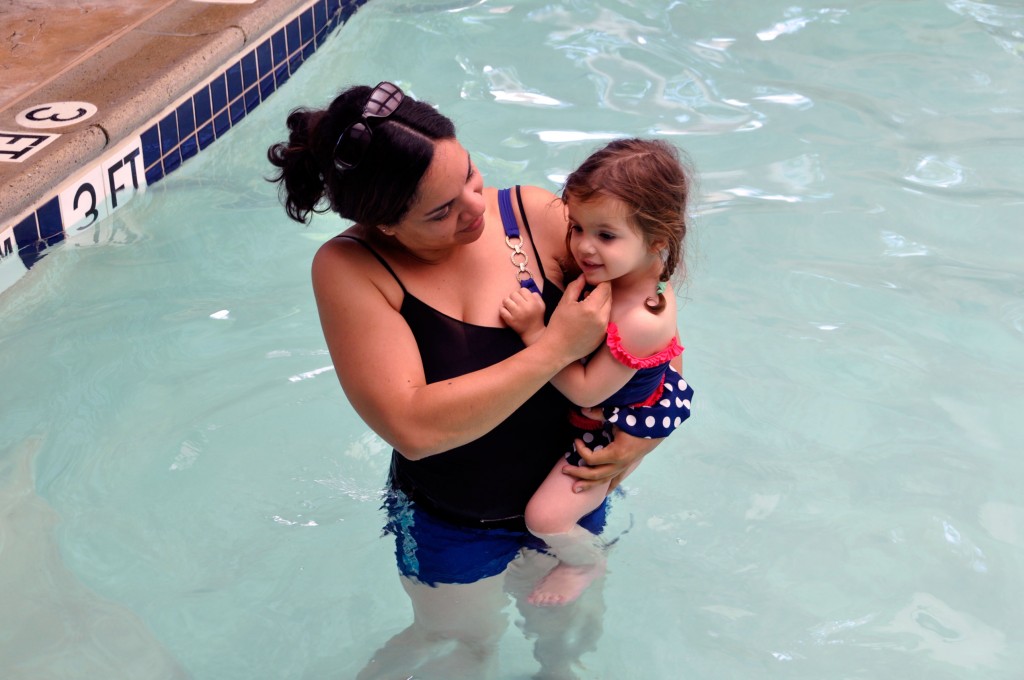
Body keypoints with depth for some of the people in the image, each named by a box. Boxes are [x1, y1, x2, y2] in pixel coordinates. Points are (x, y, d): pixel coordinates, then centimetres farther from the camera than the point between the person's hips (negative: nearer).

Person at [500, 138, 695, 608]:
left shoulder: (643, 321, -40)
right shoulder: (608, 271, -18)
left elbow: (585, 391, -32)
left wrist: (534, 332, -36)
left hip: (615, 432, -8)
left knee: (545, 516, -9)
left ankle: (585, 562, 23)